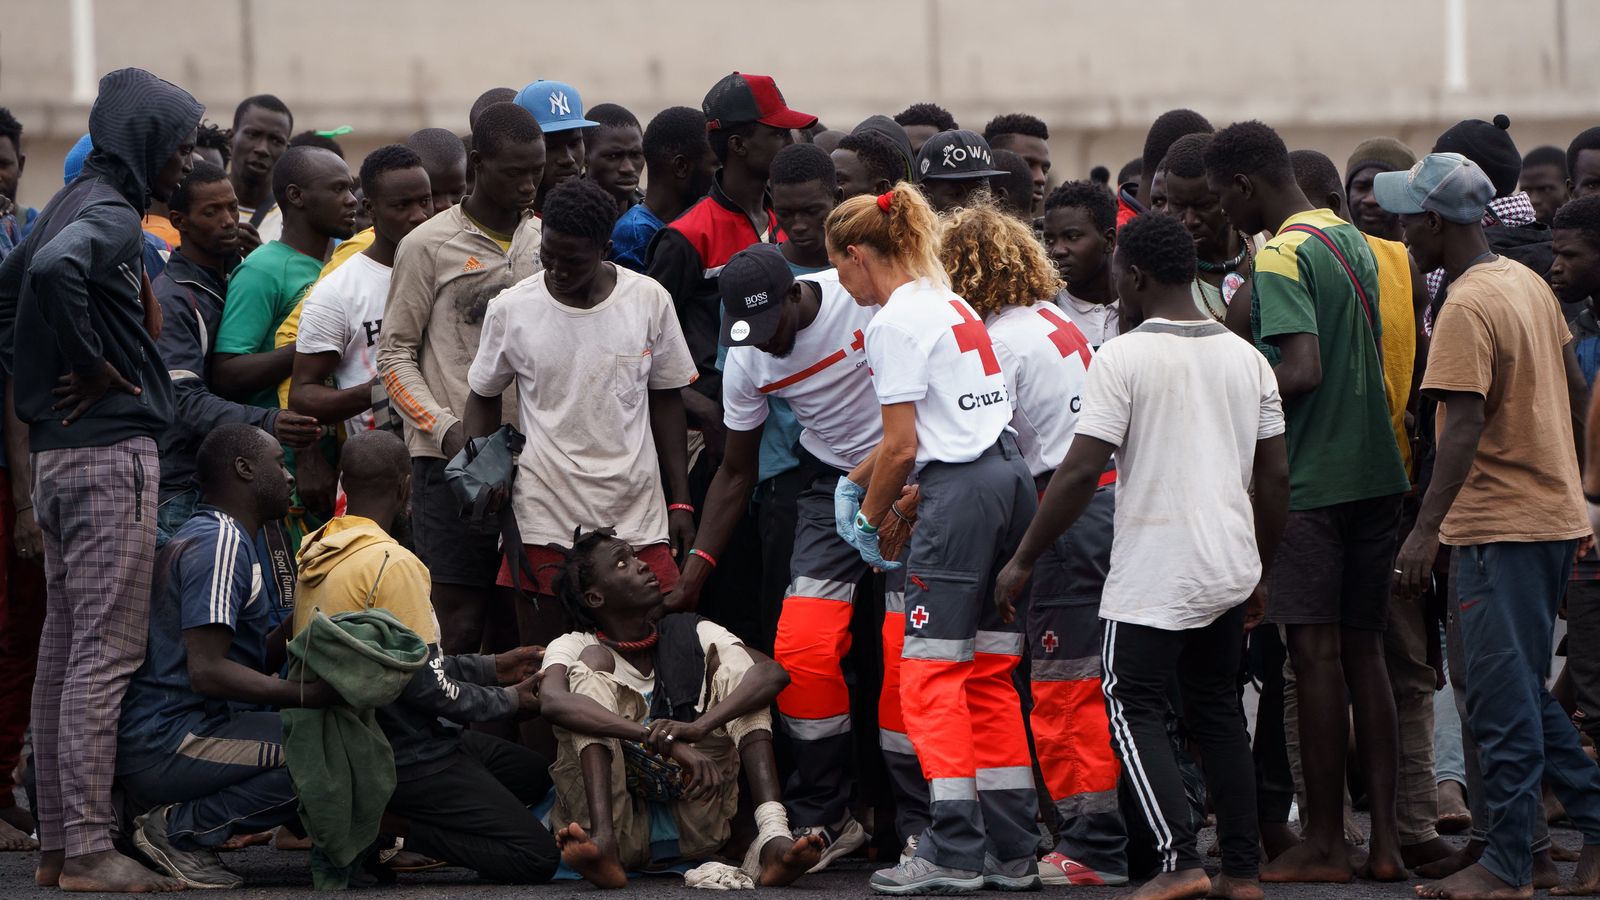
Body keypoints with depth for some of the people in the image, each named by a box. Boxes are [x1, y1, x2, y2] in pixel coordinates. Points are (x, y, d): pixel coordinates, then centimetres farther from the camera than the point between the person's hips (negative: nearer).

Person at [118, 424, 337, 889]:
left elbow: (256, 661, 19)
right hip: (168, 744, -11)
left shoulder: (215, 537, 23)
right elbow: (207, 671, -22)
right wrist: (305, 693, -23)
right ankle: (181, 828, -13)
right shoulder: (220, 542, -12)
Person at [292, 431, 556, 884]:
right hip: (404, 756, -9)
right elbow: (425, 686, -20)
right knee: (535, 857, -8)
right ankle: (388, 825, -11)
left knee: (535, 773, 22)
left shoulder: (315, 553, 8)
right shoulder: (391, 562, -21)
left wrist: (490, 668, 18)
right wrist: (509, 701, -2)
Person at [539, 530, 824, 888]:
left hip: (692, 824, 2)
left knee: (728, 656, -7)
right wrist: (663, 740, -39)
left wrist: (699, 727, -32)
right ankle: (602, 844, -40)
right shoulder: (573, 648, -1)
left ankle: (772, 837, -30)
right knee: (594, 660, -17)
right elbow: (555, 702, -27)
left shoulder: (690, 635, 6)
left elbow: (773, 673, -13)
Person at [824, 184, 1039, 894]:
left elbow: (902, 445, -10)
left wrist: (871, 516, 5)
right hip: (1010, 476, 9)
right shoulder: (949, 303, 20)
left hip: (960, 490, -9)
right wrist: (856, 481, 25)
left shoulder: (895, 321, -8)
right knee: (991, 676, 11)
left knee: (932, 675, -5)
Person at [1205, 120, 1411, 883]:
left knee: (1316, 655, -4)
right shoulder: (1354, 241, 14)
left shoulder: (1280, 256, -13)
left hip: (1309, 480, -8)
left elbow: (1303, 371, -22)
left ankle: (1323, 843, -1)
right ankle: (1385, 837, 9)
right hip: (1374, 470, 8)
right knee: (1363, 652, 10)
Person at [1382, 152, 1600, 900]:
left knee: (1502, 700, -5)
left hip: (1500, 529, -9)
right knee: (1522, 694, 16)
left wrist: (1426, 529, -27)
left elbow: (1465, 424, -25)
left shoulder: (1467, 308, -17)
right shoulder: (1529, 284, 11)